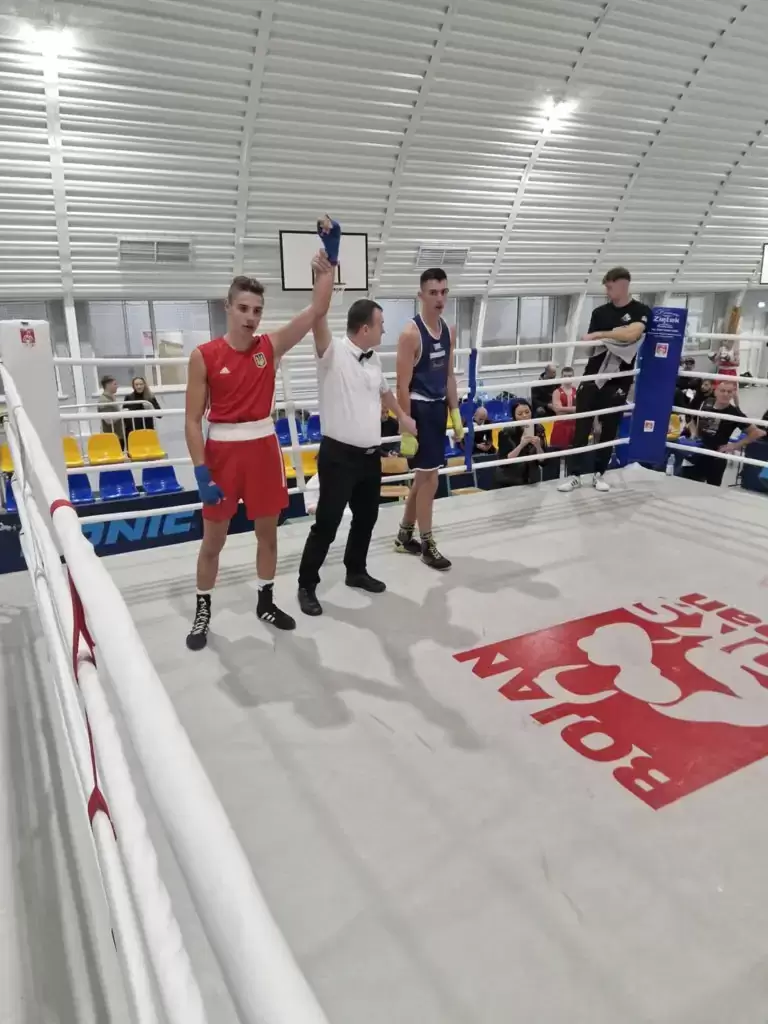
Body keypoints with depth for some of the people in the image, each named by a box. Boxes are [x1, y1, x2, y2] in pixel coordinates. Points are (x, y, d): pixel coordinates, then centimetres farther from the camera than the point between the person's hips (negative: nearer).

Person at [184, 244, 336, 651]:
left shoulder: (270, 345, 0)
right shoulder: (204, 356, -9)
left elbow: (316, 311, -8)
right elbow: (193, 419, -9)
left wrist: (327, 265, -19)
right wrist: (201, 472, -14)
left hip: (263, 447, 3)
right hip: (222, 449, -3)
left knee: (268, 531, 14)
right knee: (213, 538, 8)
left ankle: (266, 602, 32)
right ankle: (202, 611, 25)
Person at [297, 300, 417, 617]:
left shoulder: (373, 359, 10)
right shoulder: (333, 352, -13)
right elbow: (318, 317, -29)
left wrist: (402, 416, 39)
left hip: (371, 455, 8)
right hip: (338, 455, -7)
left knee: (366, 517, 18)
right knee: (327, 522, -1)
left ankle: (356, 570, 38)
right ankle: (307, 584, 14)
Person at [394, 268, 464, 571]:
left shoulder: (449, 331, 9)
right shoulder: (411, 333, -15)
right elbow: (402, 386, -17)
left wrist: (456, 414, 12)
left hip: (438, 408, 8)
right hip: (419, 409, -8)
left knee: (423, 476, 15)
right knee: (429, 478, -3)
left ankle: (404, 536, 30)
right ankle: (427, 544, 13)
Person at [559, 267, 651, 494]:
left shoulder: (641, 311, -1)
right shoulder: (600, 312, 8)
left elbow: (631, 334, -20)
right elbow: (590, 343, 1)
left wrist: (601, 335, -15)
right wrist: (617, 336, -11)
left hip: (619, 380, -2)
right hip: (592, 376, 2)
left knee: (610, 429, 6)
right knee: (581, 427, -2)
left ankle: (599, 474, 18)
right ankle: (574, 475, 3)